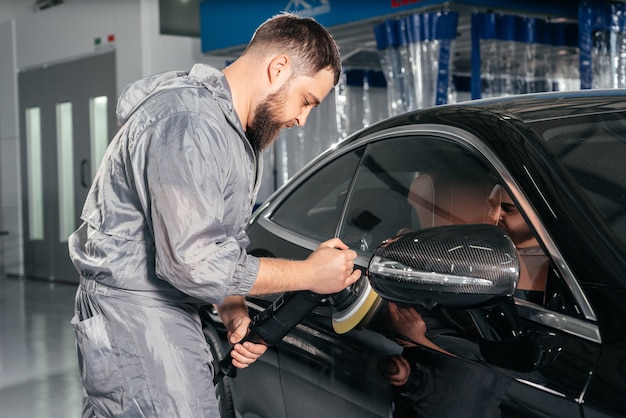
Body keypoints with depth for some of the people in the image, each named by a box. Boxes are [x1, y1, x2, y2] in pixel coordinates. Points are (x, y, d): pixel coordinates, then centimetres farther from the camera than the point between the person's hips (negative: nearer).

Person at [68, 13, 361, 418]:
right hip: (133, 320, -10)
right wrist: (310, 273, -16)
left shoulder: (239, 134, 13)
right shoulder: (188, 124, -21)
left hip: (171, 315, 10)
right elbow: (193, 264, -26)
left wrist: (234, 312, 1)